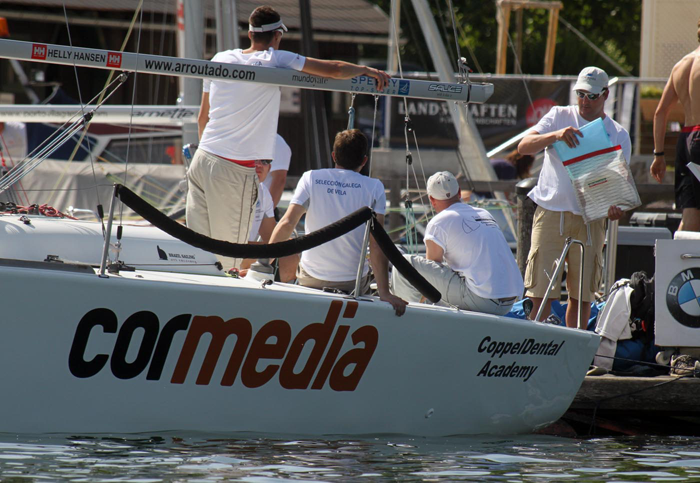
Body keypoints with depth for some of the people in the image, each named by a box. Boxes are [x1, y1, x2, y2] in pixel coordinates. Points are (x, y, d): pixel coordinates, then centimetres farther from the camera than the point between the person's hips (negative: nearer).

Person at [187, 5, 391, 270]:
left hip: (202, 159, 6)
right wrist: (365, 70, 15)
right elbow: (336, 70, -4)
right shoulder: (275, 60, -6)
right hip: (236, 169, -6)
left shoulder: (221, 58, 10)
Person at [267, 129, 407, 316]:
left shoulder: (311, 178, -1)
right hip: (353, 283, -1)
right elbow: (376, 244, -11)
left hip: (310, 280, 1)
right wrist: (384, 293, -13)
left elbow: (287, 223, -9)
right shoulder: (374, 188, -4)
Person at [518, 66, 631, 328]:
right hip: (551, 215, -2)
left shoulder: (619, 136, 9)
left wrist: (614, 207, -15)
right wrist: (555, 135, -23)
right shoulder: (560, 116, 6)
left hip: (590, 220, 2)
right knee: (541, 292, -8)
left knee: (582, 293, 3)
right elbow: (523, 146, -5)